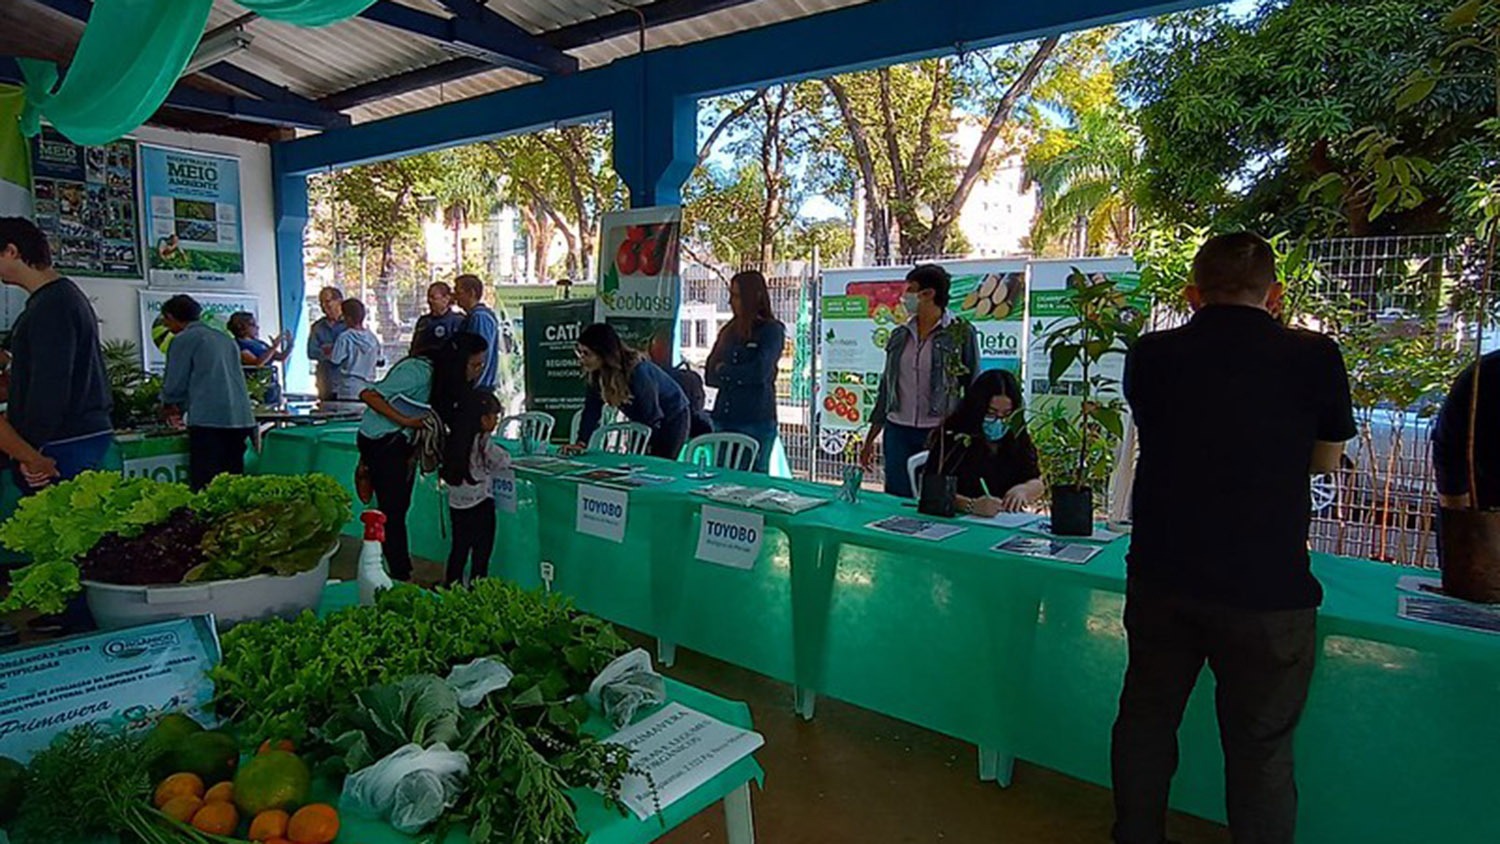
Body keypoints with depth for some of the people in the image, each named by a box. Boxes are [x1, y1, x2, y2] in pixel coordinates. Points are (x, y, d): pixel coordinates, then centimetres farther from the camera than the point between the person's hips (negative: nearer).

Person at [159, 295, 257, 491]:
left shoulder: (183, 340, 0)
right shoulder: (226, 338, 20)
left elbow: (174, 385, 3)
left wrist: (170, 406, 27)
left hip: (209, 420, -7)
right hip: (242, 419, 7)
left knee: (205, 484, -5)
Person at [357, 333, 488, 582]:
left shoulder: (443, 375, 3)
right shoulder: (419, 370, -24)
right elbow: (369, 395, -24)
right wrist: (405, 421, -27)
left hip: (403, 443, 8)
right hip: (381, 442, -8)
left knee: (399, 507, 10)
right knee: (392, 510, -7)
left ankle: (401, 572, 16)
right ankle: (401, 578, -2)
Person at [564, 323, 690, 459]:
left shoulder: (638, 372, -34)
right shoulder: (596, 373, -14)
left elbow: (652, 416, -26)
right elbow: (592, 408, -10)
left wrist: (645, 448, -16)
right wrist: (581, 443, -20)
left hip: (672, 419, -7)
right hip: (644, 422, 7)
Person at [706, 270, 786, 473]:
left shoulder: (772, 330, -2)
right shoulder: (729, 330, 14)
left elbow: (761, 371, -15)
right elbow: (709, 376, 9)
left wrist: (725, 371, -2)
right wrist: (739, 377, -6)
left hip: (756, 421, -5)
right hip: (723, 418, 5)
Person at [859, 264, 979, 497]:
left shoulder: (961, 334, -3)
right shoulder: (900, 335, 10)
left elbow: (973, 390, -1)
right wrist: (870, 439, 15)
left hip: (939, 434, -4)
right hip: (898, 432, 4)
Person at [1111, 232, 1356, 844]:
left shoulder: (1149, 356, -3)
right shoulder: (1314, 357, -8)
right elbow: (1325, 459, 8)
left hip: (1159, 580, 3)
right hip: (1266, 588, -2)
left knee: (1145, 721, 19)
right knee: (1260, 748, 12)